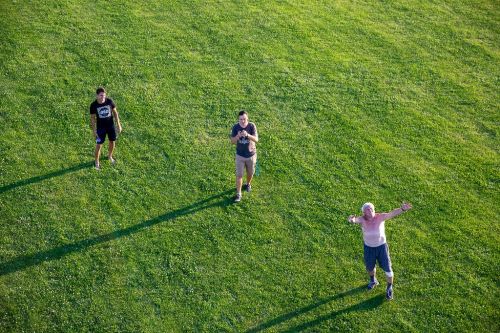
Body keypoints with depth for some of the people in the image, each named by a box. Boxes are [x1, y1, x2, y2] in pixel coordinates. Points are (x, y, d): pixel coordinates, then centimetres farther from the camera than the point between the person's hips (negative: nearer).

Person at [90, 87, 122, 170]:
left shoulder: (109, 101, -15)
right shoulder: (93, 105, -19)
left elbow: (115, 112, -2)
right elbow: (92, 118, -8)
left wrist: (119, 125, -1)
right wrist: (94, 131, -7)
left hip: (111, 125, 2)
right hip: (100, 127, -2)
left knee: (112, 142, 17)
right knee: (98, 145, 2)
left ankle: (110, 156, 45)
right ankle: (97, 162, 24)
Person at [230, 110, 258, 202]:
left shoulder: (252, 126, -18)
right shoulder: (235, 127, -15)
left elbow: (256, 140, -25)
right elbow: (232, 141, -13)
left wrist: (247, 135, -43)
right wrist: (237, 136, -35)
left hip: (251, 155, 0)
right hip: (240, 155, 0)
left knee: (250, 173, 21)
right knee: (239, 175, 3)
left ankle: (248, 184, 50)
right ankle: (238, 194, 15)